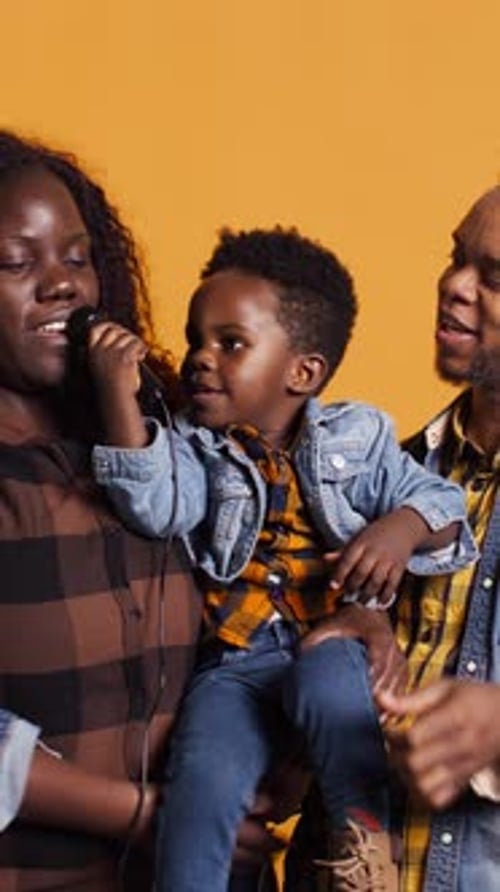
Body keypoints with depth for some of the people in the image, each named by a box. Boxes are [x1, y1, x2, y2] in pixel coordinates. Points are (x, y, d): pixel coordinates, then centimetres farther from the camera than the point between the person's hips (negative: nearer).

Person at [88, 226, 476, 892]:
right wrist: (118, 394, -23)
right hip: (236, 663, 0)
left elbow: (433, 497, 6)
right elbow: (156, 508, -15)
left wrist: (404, 526, -17)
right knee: (202, 785, -23)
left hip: (336, 643, 0)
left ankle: (365, 831, -15)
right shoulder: (195, 449, 5)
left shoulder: (355, 437, 8)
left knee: (328, 678, -35)